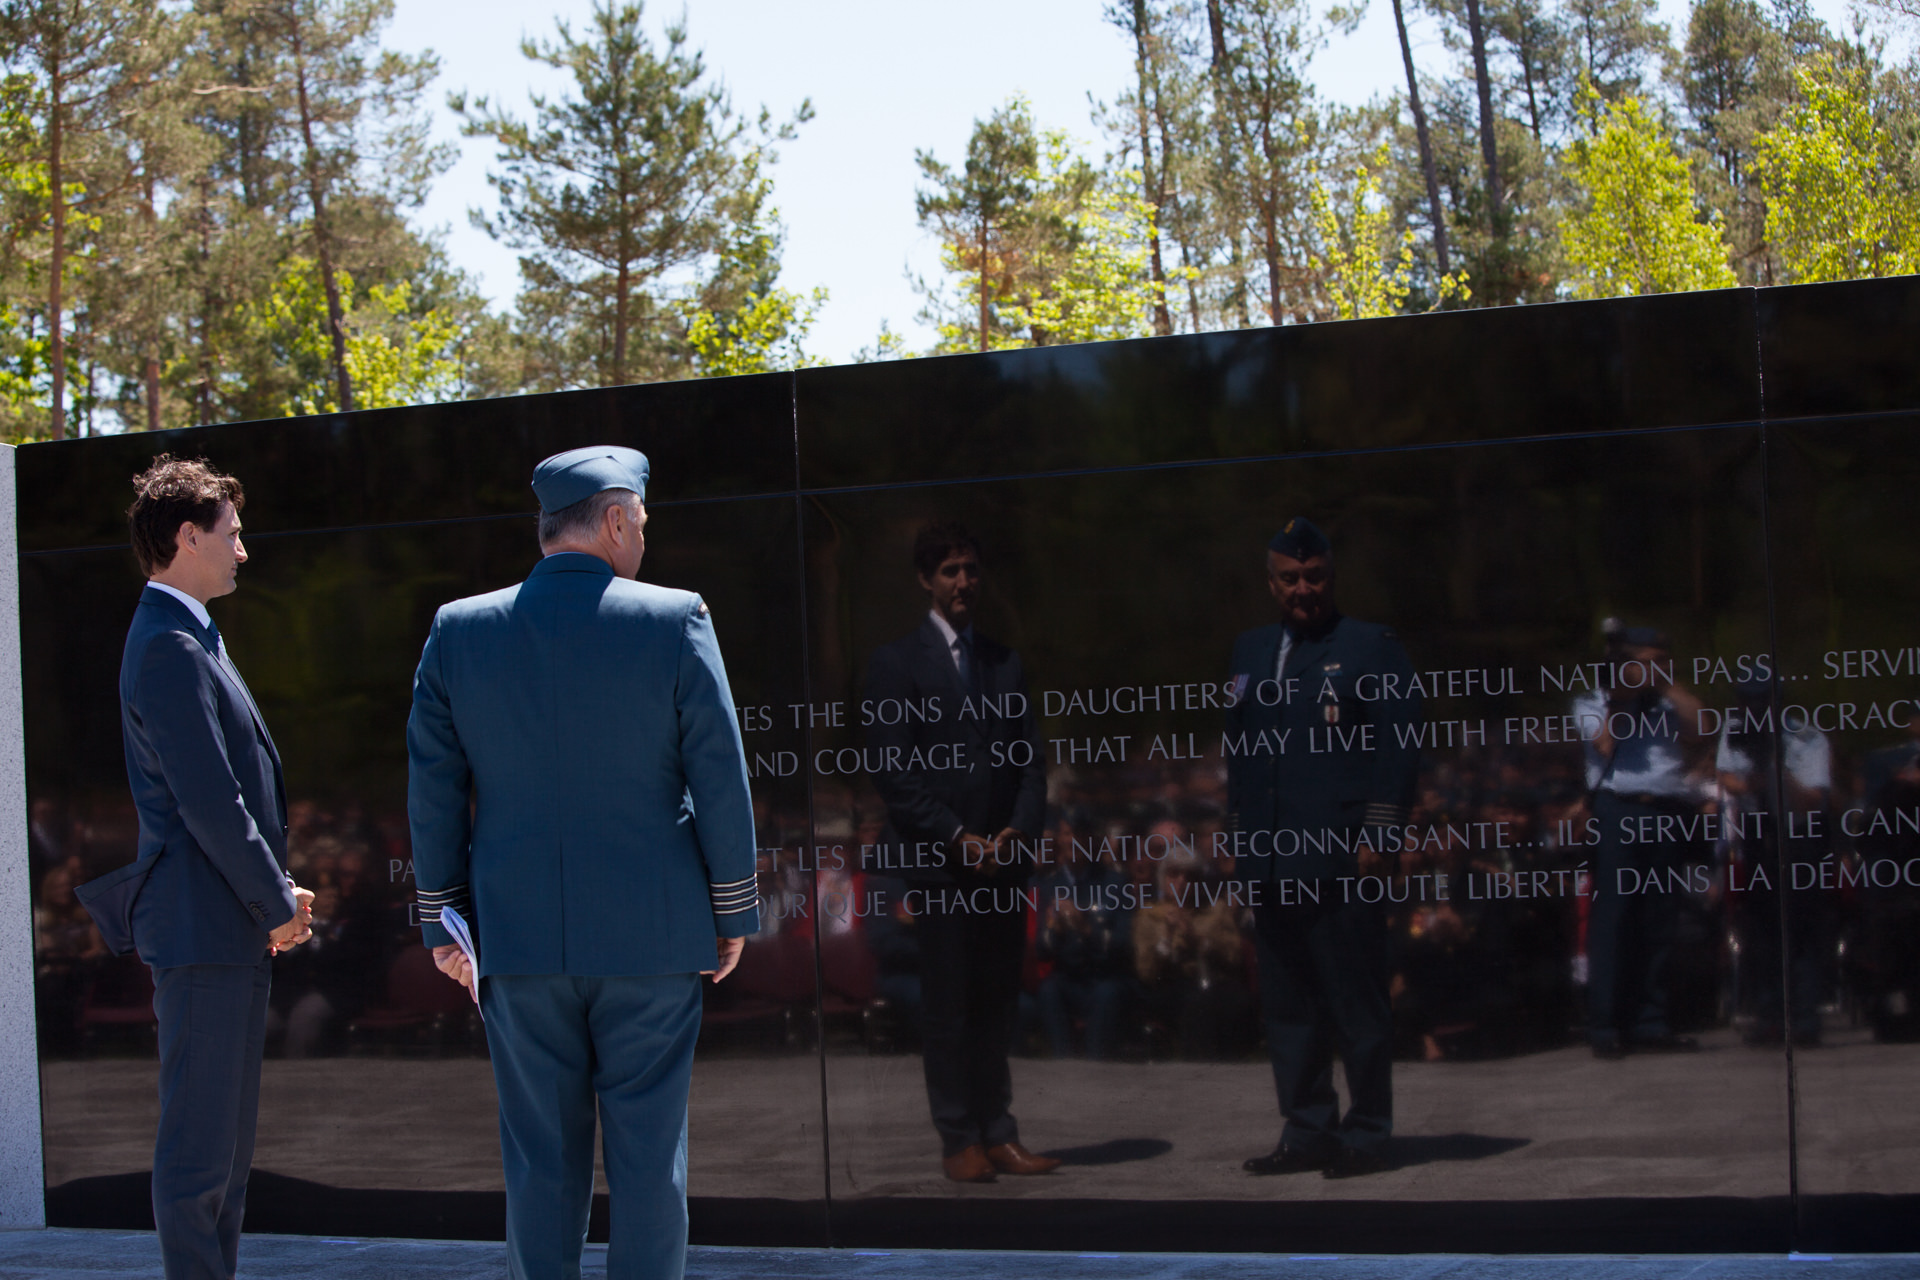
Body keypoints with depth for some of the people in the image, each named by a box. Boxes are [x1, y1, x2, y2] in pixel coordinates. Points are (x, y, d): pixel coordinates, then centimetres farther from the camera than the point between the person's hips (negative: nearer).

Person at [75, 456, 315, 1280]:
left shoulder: (187, 639, 18)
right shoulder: (170, 648, -15)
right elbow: (208, 803, -19)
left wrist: (274, 894, 11)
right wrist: (277, 904, -10)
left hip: (229, 928, 11)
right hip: (202, 927, -11)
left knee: (225, 1137, 15)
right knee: (198, 1138, -5)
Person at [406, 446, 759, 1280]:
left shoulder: (458, 631, 1)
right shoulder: (674, 621, -6)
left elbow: (432, 793, 4)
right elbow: (720, 781, -5)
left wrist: (441, 923, 11)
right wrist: (733, 912, 4)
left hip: (519, 935, 2)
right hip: (651, 932, -2)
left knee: (540, 1157, 9)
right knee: (649, 1151, 6)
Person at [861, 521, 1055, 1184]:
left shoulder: (1005, 662, 16)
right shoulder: (896, 661, 1)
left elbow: (1031, 761, 12)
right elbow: (893, 768, -6)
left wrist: (1017, 830, -5)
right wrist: (956, 837, -13)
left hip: (1002, 857, 4)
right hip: (936, 860, -4)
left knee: (998, 1002, 5)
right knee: (947, 1003, -3)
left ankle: (998, 1135, 10)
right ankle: (959, 1141, 3)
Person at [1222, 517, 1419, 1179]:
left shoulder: (1371, 647, 0)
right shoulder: (1250, 650, 17)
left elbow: (1399, 746, -5)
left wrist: (1378, 835, -12)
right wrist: (1237, 831, 13)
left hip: (1343, 857, -6)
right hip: (1273, 862, 6)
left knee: (1356, 1000, -1)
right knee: (1286, 1003, 8)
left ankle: (1365, 1134, 7)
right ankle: (1307, 1131, 16)